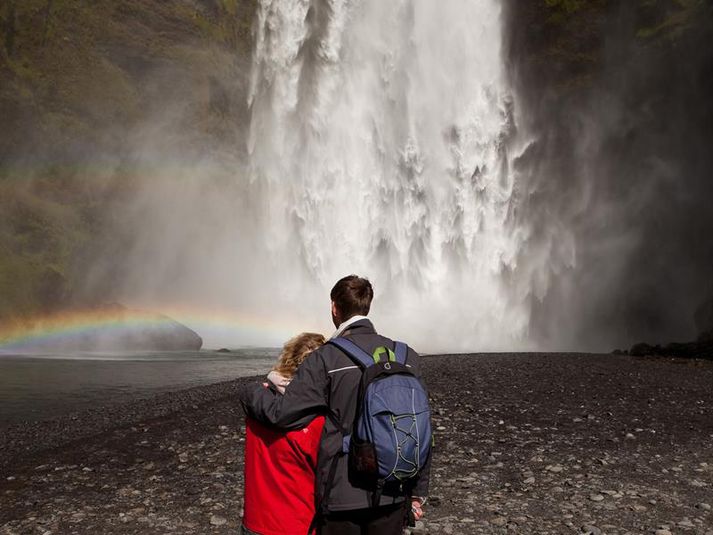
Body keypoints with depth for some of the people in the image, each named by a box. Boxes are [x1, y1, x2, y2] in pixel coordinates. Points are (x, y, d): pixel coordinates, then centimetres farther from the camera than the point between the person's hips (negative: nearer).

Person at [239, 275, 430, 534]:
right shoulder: (406, 357, 2)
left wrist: (250, 393, 8)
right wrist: (418, 491, 13)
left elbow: (282, 413, -13)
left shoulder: (325, 359, -10)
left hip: (342, 495, -3)